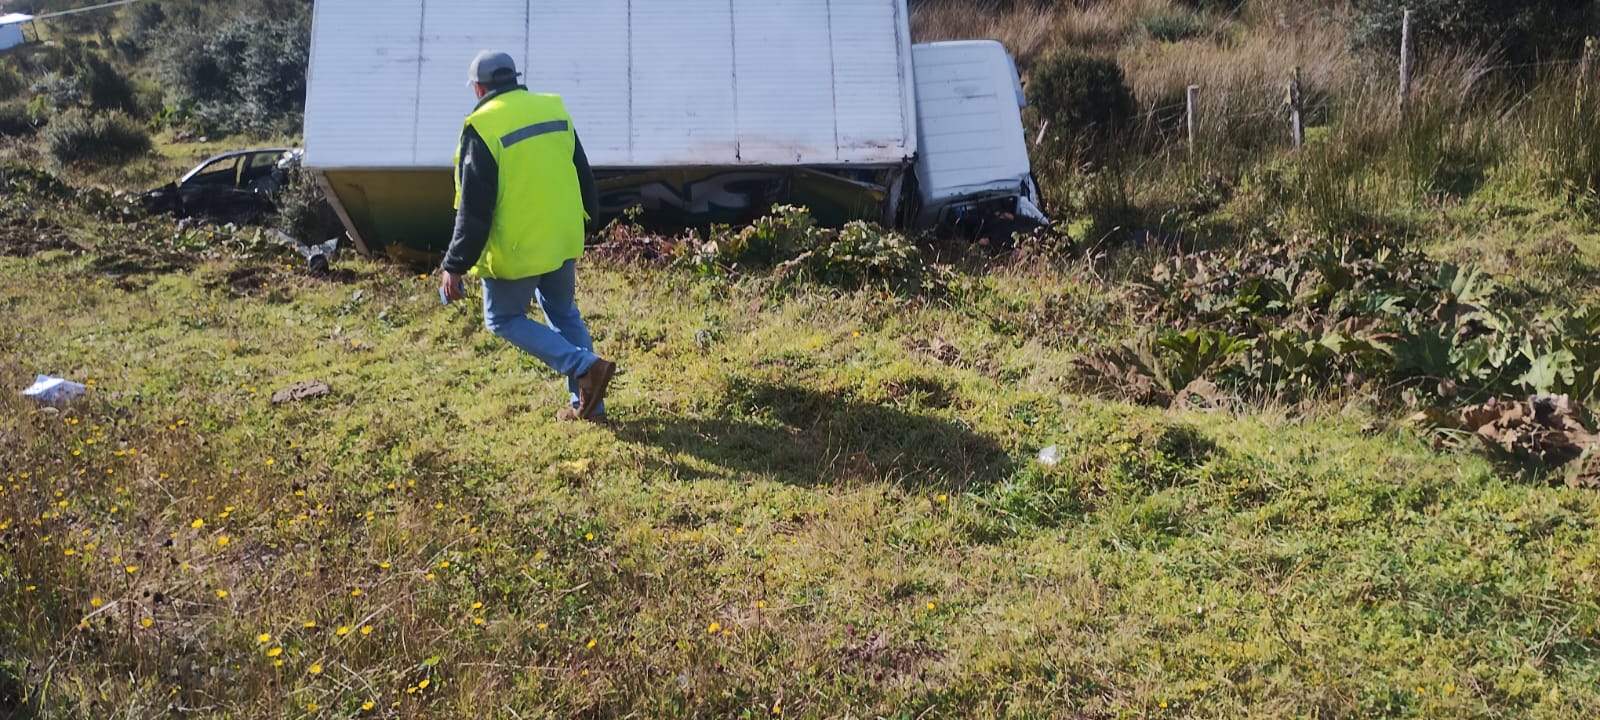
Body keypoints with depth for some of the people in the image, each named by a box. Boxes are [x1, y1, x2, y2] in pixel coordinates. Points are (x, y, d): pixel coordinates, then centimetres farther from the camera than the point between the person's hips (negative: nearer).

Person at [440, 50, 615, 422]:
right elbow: (584, 177, 14)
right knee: (563, 314, 21)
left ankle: (585, 367, -4)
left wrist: (455, 266, -10)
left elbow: (474, 209, -16)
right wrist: (583, 220, 30)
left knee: (503, 319, 12)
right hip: (563, 239, 6)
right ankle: (588, 403, 20)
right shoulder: (555, 110, 5)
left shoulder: (483, 127, -14)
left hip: (516, 248, -6)